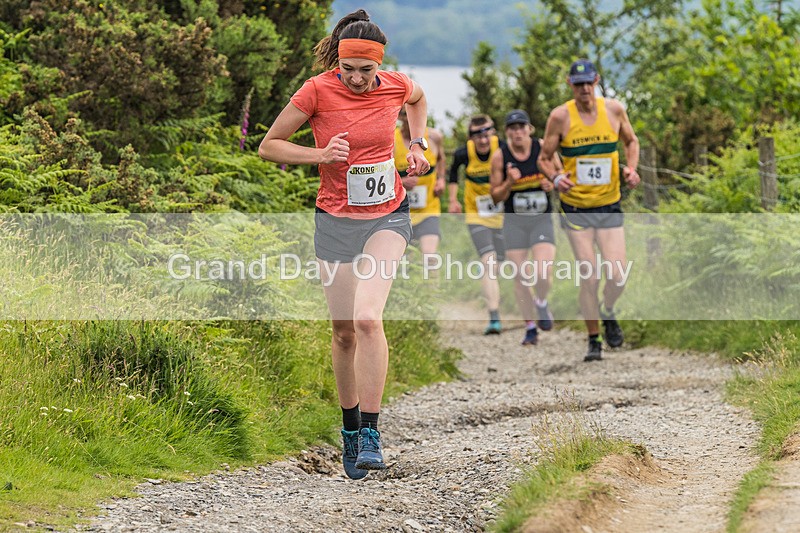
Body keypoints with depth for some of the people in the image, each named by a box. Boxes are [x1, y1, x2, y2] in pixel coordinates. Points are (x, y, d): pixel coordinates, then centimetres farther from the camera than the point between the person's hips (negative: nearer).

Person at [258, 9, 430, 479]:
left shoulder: (396, 85, -5)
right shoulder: (318, 91, -12)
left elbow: (418, 99, 22)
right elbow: (269, 146, -4)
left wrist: (417, 146, 9)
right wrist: (321, 155, -17)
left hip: (387, 217, 0)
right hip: (336, 222, 0)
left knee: (368, 318, -22)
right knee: (344, 332, 6)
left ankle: (371, 432, -16)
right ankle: (350, 427, 28)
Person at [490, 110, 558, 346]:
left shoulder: (543, 148, -6)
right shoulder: (500, 156, -6)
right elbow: (496, 196, 1)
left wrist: (552, 184, -14)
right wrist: (509, 183, -19)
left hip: (542, 220, -1)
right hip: (514, 222, 1)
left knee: (543, 273, -17)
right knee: (520, 277, 0)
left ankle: (542, 304, 17)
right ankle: (530, 328, 14)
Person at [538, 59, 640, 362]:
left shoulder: (614, 110, 0)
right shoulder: (560, 116, -7)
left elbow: (630, 141, 18)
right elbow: (544, 158, 0)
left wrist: (631, 168, 0)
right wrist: (556, 178, -20)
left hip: (610, 206, 2)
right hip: (576, 209, -2)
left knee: (617, 277, -7)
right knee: (589, 278, -7)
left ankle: (608, 312, 27)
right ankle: (594, 341, 9)